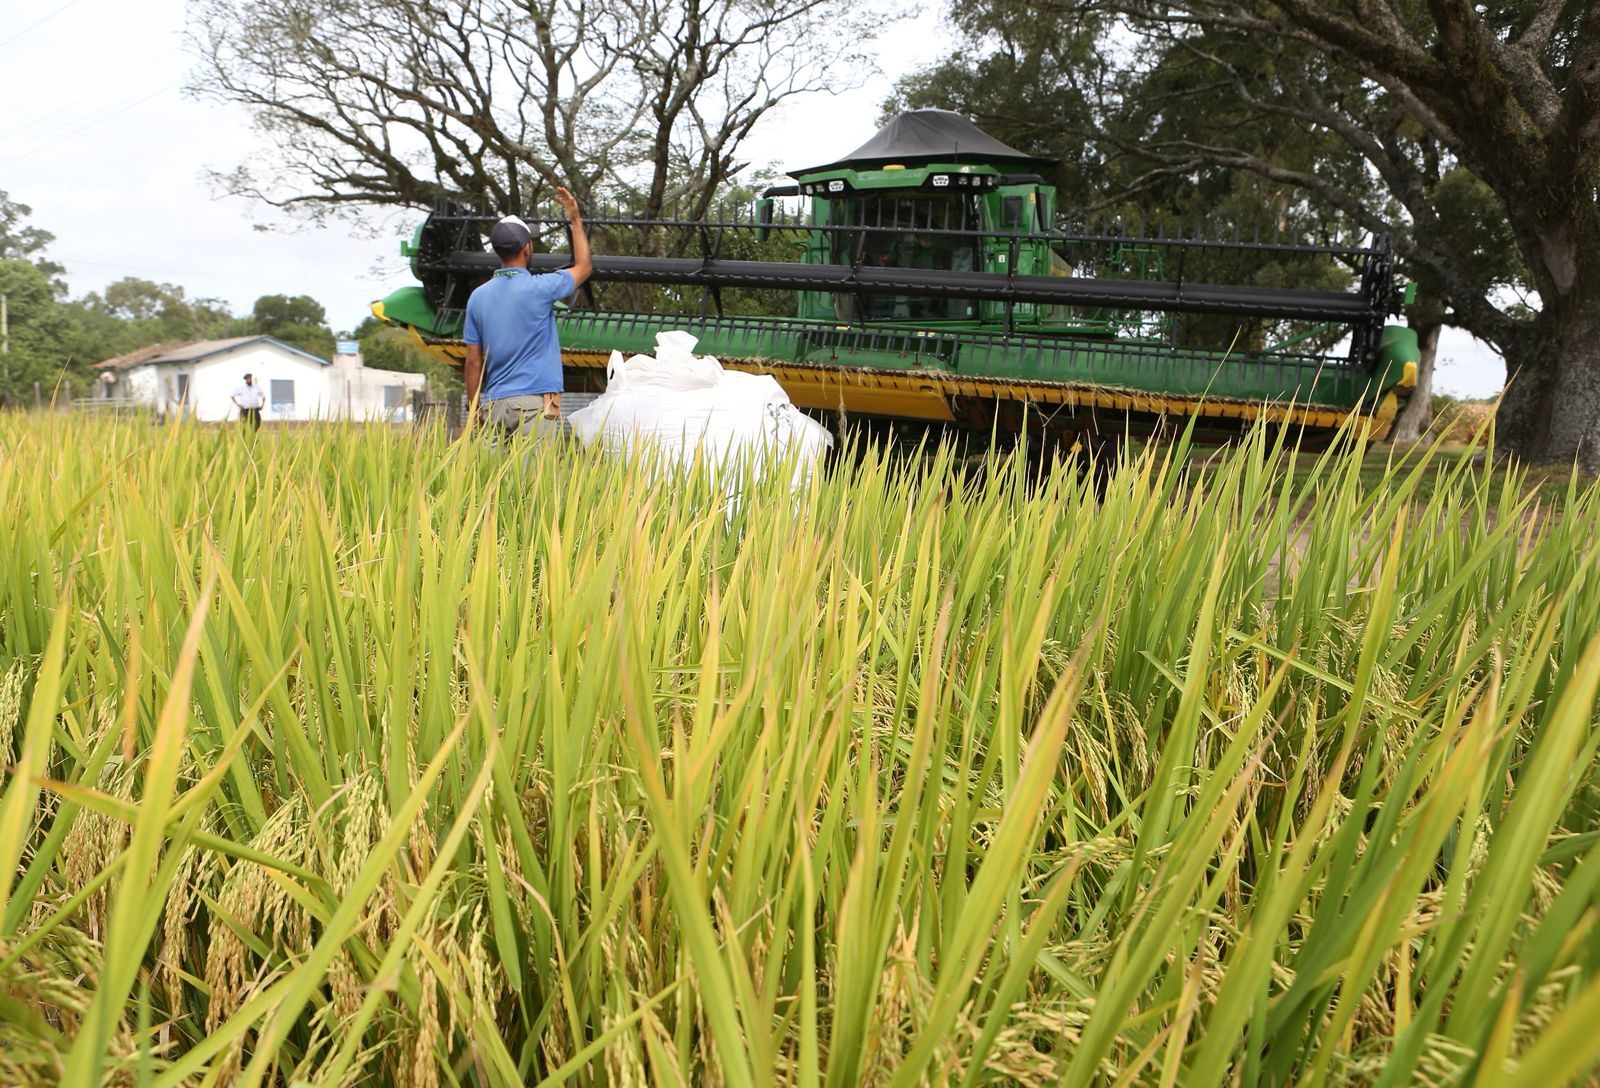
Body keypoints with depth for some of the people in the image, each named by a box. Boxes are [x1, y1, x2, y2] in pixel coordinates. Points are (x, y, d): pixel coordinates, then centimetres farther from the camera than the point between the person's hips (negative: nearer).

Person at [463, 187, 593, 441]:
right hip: (536, 401, -5)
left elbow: (474, 361, 8)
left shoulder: (478, 296, 6)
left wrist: (474, 410, 16)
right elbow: (583, 266, 13)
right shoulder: (539, 288, -6)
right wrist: (575, 220, 22)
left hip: (494, 404, 5)